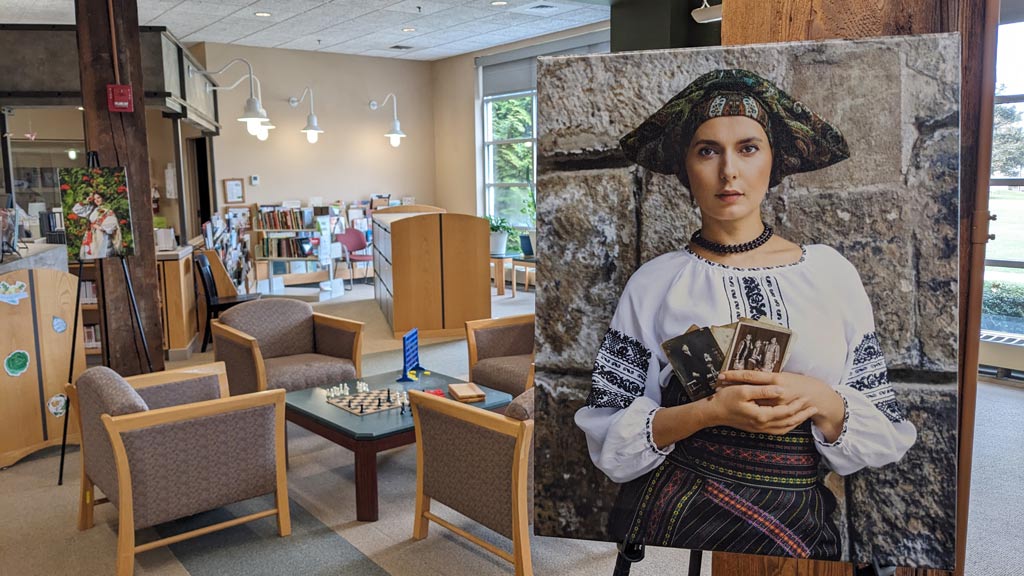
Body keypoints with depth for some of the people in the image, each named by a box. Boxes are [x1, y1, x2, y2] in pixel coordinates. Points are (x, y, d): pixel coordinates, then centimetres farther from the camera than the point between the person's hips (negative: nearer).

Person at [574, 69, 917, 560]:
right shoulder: (654, 283, -7)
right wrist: (709, 412, -22)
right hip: (671, 520, -1)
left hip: (796, 531, 2)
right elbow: (605, 438, -8)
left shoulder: (831, 273, -3)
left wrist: (822, 401, -18)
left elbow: (888, 439, 1)